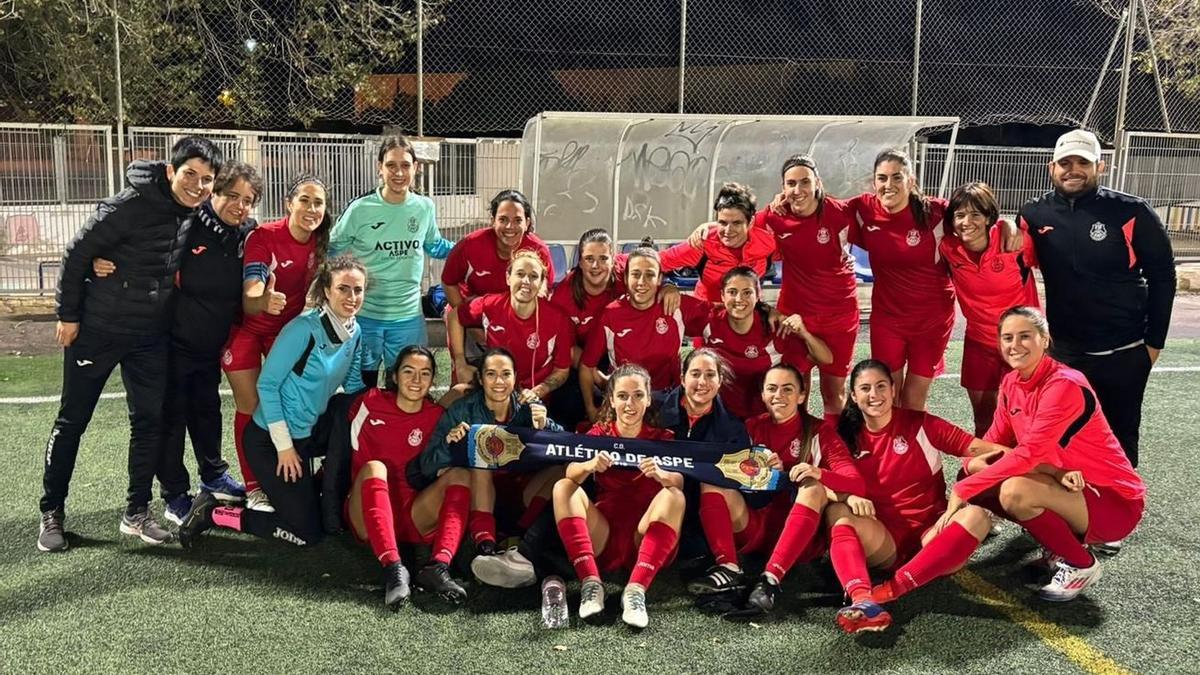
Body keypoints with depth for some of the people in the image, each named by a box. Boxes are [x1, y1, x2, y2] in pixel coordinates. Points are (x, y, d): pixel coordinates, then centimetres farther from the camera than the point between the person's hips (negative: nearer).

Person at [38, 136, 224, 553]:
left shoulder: (197, 215, -2)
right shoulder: (130, 205, -20)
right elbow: (77, 253, -13)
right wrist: (68, 314, -9)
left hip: (151, 336, 5)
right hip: (97, 330, -5)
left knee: (149, 421, 5)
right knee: (72, 421, 6)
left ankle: (136, 513, 17)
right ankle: (51, 512, 19)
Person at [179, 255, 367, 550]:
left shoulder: (354, 332, 0)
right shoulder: (304, 328, -22)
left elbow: (354, 387, 13)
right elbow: (267, 384, -19)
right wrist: (284, 446, -19)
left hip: (310, 432, 7)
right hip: (268, 439, -7)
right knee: (308, 534, -5)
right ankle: (213, 513, 5)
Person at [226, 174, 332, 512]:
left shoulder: (320, 242, -12)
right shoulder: (264, 236, -26)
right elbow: (249, 301, -36)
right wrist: (264, 301, -57)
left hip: (287, 329, 4)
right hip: (247, 329, -4)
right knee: (250, 407, 1)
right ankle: (253, 489, 11)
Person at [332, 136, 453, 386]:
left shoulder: (425, 208, 0)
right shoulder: (360, 209, -8)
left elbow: (435, 246, 19)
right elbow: (332, 249, 4)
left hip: (409, 315, 2)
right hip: (365, 314, -2)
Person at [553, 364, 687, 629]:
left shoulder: (661, 437, 3)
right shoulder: (599, 433, 5)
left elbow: (679, 482, -15)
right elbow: (571, 474, -14)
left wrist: (661, 474, -38)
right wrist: (591, 466, -36)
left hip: (645, 539, -1)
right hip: (603, 536, 1)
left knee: (674, 496, -25)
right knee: (563, 488, -18)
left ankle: (637, 589, -36)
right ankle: (591, 583, -32)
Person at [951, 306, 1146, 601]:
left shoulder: (1065, 386, -23)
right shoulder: (1012, 382, 2)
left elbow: (1028, 454, -30)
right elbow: (994, 442, 1)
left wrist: (963, 489, -28)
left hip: (1114, 500, -8)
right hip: (1068, 487, 8)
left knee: (1015, 492, -31)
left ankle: (1080, 564, -5)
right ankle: (1062, 544, 9)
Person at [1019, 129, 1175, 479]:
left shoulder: (1131, 213, -12)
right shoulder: (1034, 215, -4)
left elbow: (1162, 276, -6)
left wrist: (1154, 342, -5)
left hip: (1125, 353, -2)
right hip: (1065, 350, 2)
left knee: (1121, 437, 14)